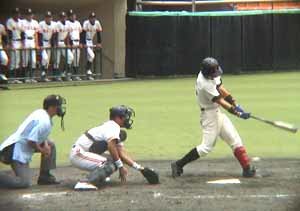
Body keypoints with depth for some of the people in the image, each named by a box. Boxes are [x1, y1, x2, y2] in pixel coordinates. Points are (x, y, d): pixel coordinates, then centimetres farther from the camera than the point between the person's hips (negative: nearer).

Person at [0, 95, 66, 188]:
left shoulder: (40, 113, 8)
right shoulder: (44, 121, -21)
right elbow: (31, 141, -26)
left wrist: (45, 144, 1)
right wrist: (42, 150, -8)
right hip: (17, 150, -10)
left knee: (50, 145, 17)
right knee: (24, 183, -16)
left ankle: (44, 176, 19)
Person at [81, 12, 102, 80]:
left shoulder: (97, 23, -2)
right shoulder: (86, 23, -19)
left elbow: (98, 33, 6)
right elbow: (84, 33, -22)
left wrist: (99, 43, 5)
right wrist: (84, 44, -28)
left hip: (91, 41, 6)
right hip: (86, 41, -6)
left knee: (89, 57, 7)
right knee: (91, 56, -18)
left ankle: (88, 73, 13)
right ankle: (89, 72, -13)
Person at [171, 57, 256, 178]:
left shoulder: (209, 74, -3)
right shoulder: (205, 84, -28)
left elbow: (221, 89, 5)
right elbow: (221, 102, -26)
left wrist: (235, 105, -1)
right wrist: (238, 113, -26)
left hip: (218, 113, 9)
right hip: (210, 115, -9)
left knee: (235, 140, 5)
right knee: (207, 146, -8)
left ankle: (247, 168, 6)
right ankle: (178, 165, 0)